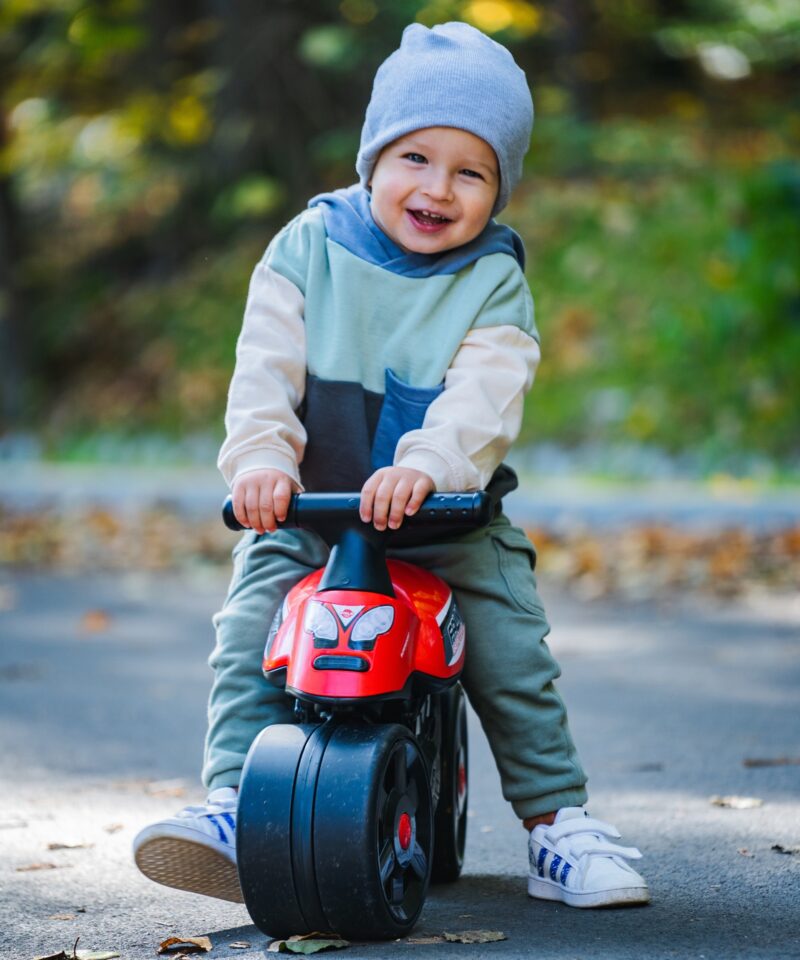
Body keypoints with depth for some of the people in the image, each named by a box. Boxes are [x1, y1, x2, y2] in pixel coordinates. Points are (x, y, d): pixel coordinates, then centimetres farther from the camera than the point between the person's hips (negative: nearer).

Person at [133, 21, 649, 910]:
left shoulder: (494, 282, -4)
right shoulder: (308, 248, -1)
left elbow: (485, 397, -19)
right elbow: (265, 370, -9)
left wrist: (426, 466, -39)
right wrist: (260, 460, -27)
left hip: (451, 519, 0)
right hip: (307, 513, 1)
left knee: (513, 649, -9)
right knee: (248, 632, -17)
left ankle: (557, 822, 6)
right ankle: (235, 804, -17)